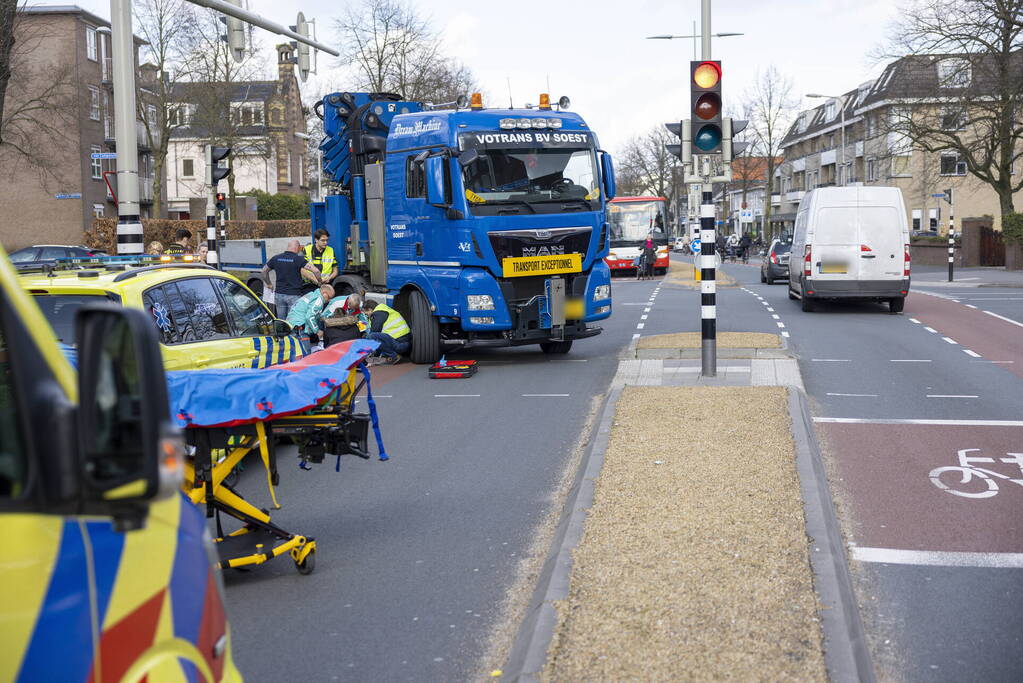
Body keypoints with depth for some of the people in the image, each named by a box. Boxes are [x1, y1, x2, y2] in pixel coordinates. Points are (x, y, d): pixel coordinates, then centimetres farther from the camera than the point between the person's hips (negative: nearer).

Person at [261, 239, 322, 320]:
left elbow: (264, 271, 18)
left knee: (281, 321, 12)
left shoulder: (276, 258, 5)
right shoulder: (298, 259, -10)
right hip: (294, 295, -5)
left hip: (279, 294, 5)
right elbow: (315, 271, -16)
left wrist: (269, 284, 29)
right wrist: (320, 282, 0)